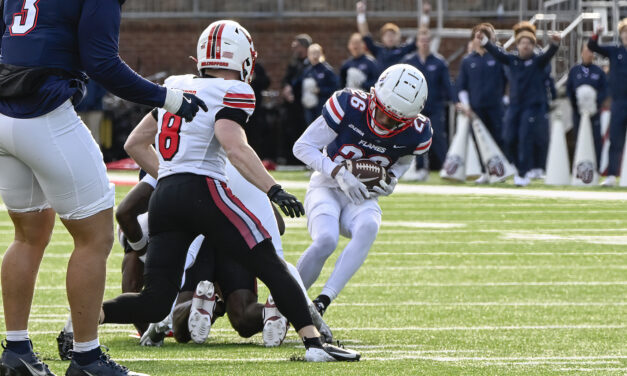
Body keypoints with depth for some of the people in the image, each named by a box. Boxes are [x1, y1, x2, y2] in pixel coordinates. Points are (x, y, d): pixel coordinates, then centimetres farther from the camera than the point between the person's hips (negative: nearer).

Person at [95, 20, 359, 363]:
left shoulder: (175, 87, 19)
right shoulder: (232, 92, 0)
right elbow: (234, 146, -17)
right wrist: (273, 190, -21)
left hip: (163, 196, 6)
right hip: (203, 190, -6)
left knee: (155, 304, 6)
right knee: (271, 267, 2)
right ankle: (313, 343, -4)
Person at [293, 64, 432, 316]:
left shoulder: (417, 134, -11)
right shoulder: (349, 105, -20)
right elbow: (302, 146, -12)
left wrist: (391, 181, -9)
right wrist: (338, 172, -25)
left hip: (362, 198, 2)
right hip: (327, 188, -2)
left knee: (368, 228, -34)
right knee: (326, 240, -32)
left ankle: (322, 302, -34)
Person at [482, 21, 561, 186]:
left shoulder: (538, 61, -2)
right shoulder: (512, 60, 7)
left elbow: (549, 54, -19)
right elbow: (497, 52, -5)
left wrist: (555, 44, -41)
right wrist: (485, 42, -23)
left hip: (533, 106, -4)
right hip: (514, 105, 4)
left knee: (526, 139, -8)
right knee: (509, 141, 2)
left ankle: (523, 174, -1)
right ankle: (521, 168, 22)